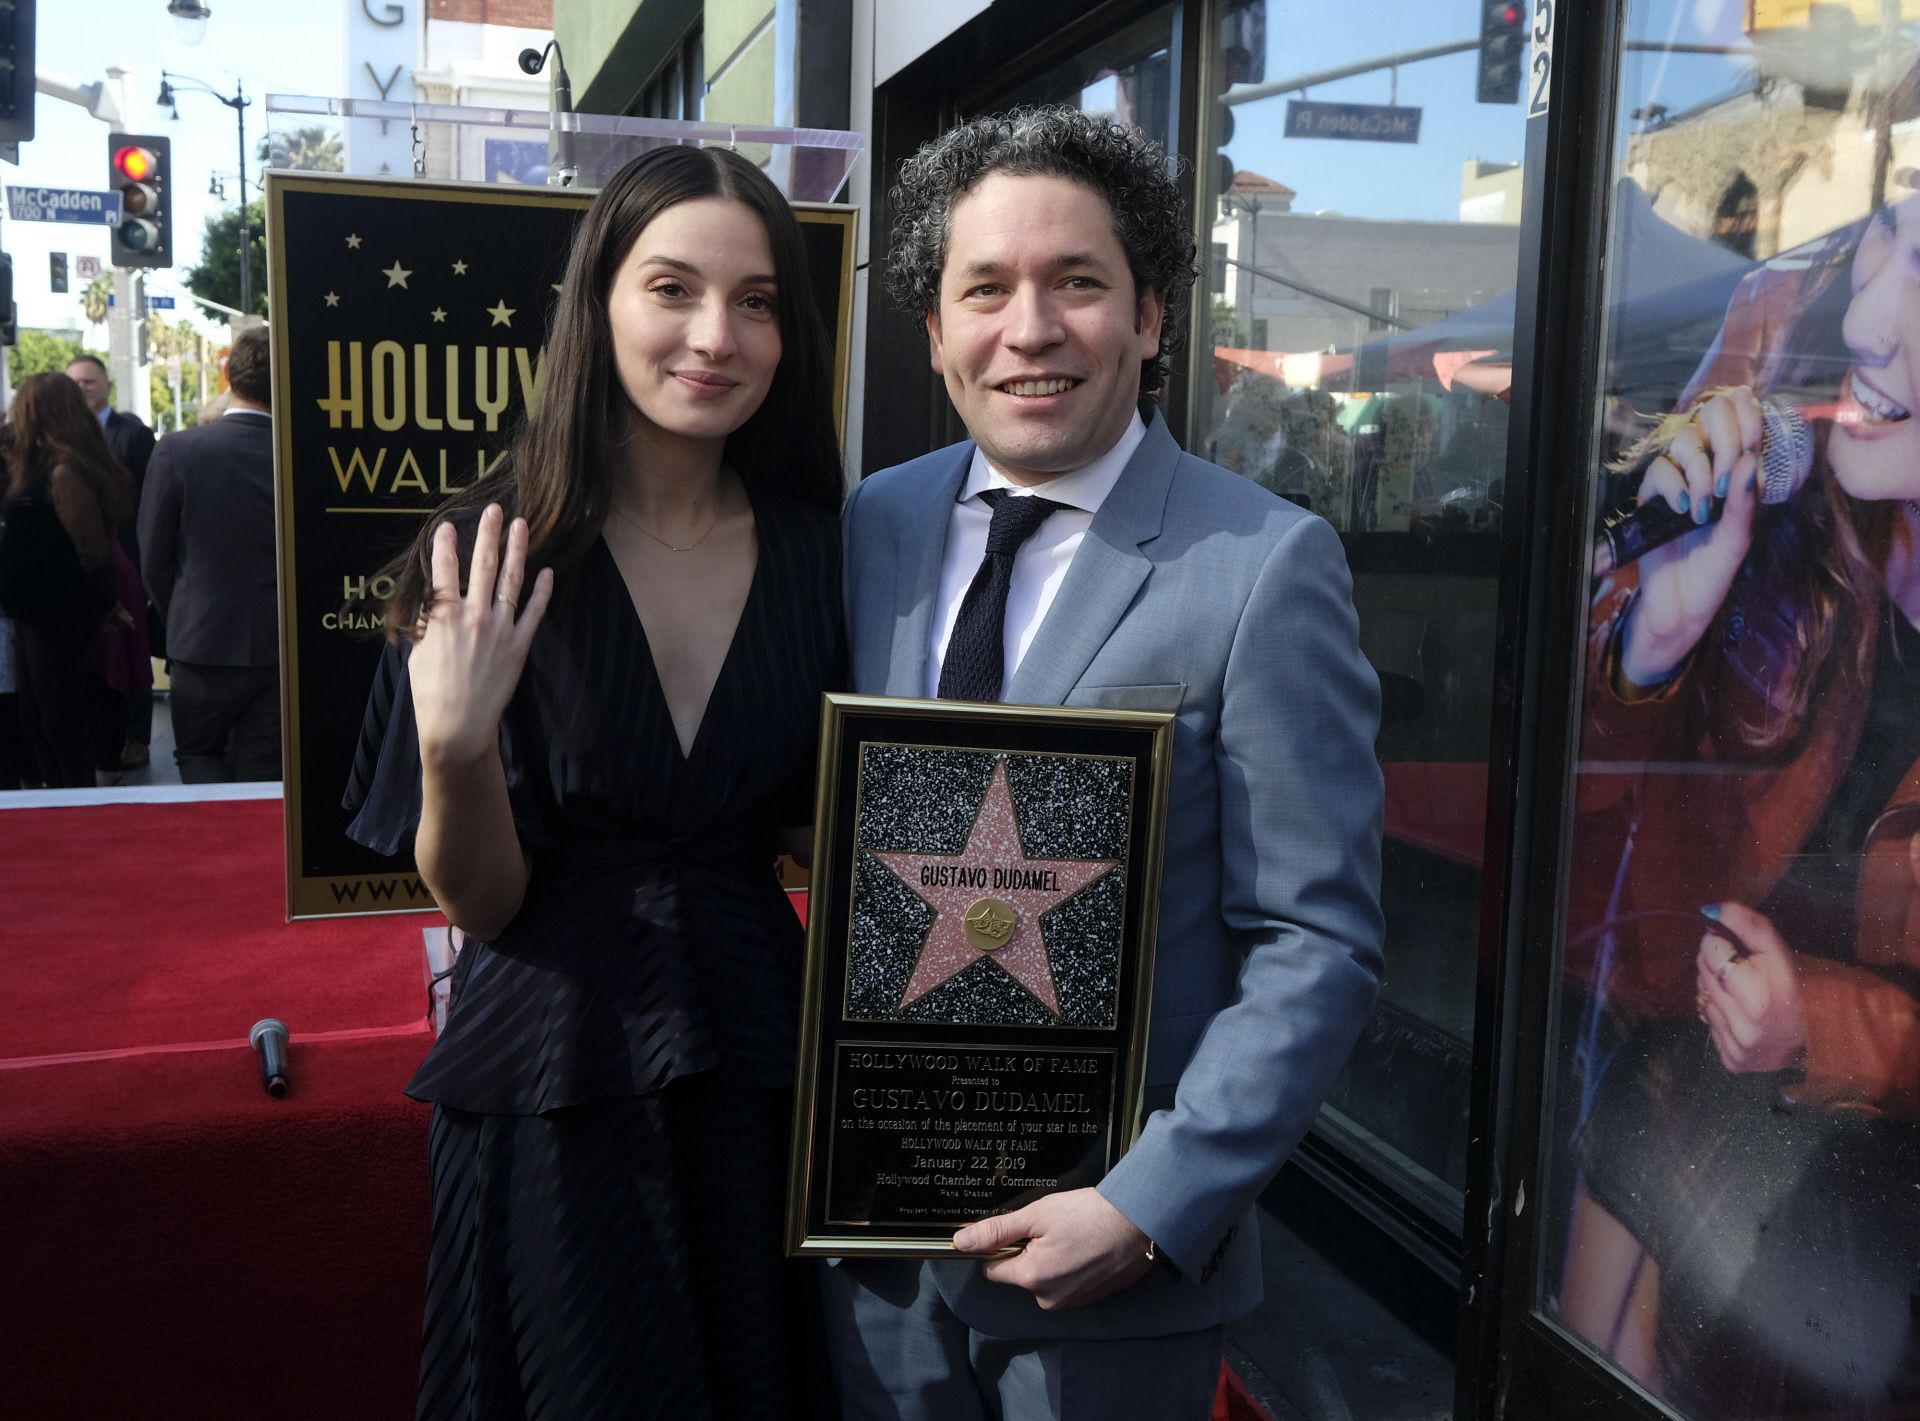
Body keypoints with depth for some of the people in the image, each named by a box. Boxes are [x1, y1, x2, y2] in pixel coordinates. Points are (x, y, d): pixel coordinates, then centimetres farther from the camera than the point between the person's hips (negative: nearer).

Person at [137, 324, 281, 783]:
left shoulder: (178, 450, -10)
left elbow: (154, 560, -3)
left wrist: (179, 625, 14)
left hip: (206, 642, -1)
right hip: (284, 645, 1)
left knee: (198, 756, 18)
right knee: (263, 775, 11)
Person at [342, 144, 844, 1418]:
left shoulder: (818, 553, -3)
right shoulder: (497, 551, -11)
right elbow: (483, 902, -10)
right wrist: (458, 752, -29)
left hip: (757, 1072, 3)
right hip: (551, 1085, -3)